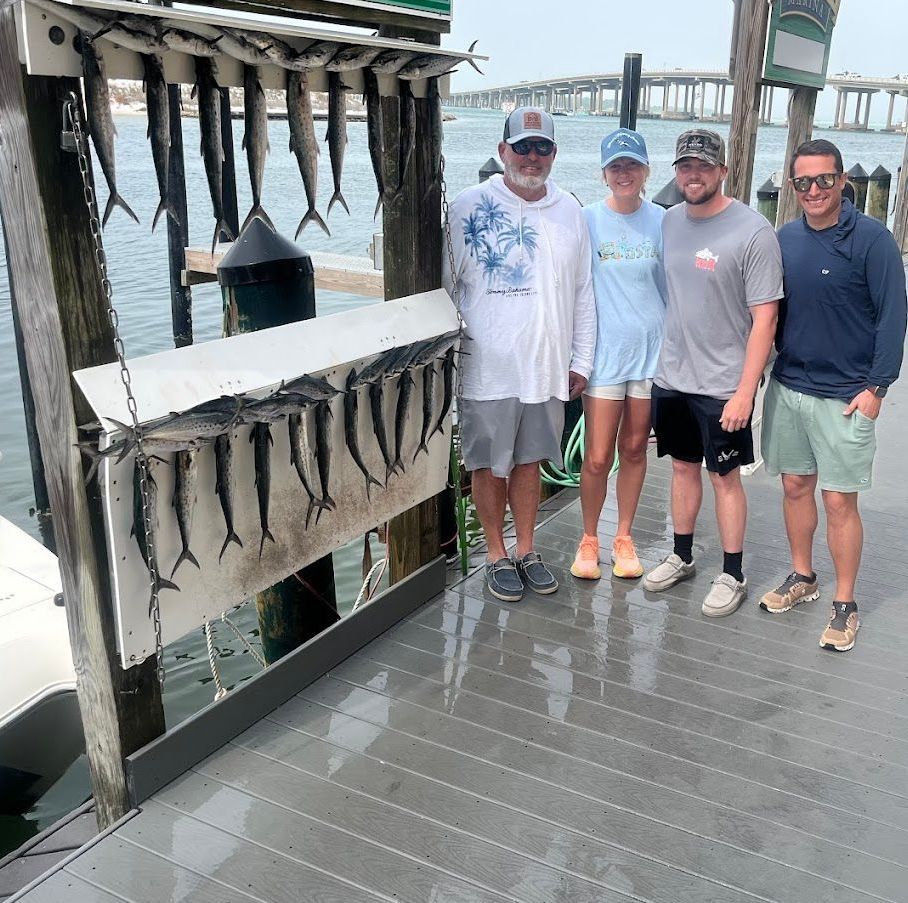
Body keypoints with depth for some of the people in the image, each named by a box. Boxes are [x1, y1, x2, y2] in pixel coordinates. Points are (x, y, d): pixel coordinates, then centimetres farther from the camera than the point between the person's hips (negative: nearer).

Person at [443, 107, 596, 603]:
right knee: (489, 464, 9)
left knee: (529, 460, 15)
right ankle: (496, 555, 26)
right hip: (487, 369, -3)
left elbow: (583, 293, 11)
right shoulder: (470, 207, -6)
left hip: (546, 368, 3)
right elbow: (443, 286, -3)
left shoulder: (569, 212, 6)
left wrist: (581, 360, 9)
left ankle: (526, 549, 32)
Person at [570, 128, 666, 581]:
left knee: (634, 449, 12)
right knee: (598, 456, -2)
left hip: (652, 348, 2)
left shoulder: (662, 221, 3)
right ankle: (589, 539, 20)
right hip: (604, 351, -2)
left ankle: (623, 538, 27)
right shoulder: (587, 220, -4)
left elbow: (675, 287, 11)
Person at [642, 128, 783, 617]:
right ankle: (682, 557, 34)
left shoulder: (753, 231, -14)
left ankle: (733, 575, 20)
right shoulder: (669, 221, 4)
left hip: (722, 384, -5)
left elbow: (764, 318, -15)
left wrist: (744, 391, -19)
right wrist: (660, 358, 10)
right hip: (671, 375, 5)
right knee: (683, 467, 17)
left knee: (725, 477, 5)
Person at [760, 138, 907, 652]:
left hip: (845, 395, -5)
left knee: (840, 500, 0)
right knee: (795, 486, 14)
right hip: (787, 387, 5)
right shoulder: (785, 239, 6)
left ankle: (845, 604, 14)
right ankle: (802, 578, 32)